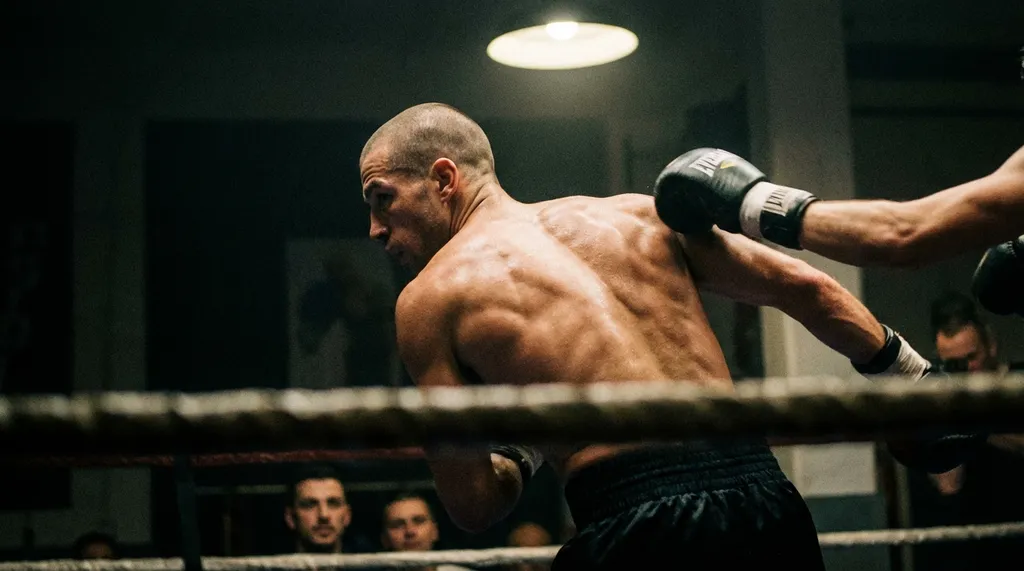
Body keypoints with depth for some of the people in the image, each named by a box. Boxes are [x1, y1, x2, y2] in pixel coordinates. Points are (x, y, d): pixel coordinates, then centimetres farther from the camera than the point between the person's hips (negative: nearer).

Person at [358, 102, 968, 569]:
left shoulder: (428, 298, 6)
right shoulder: (636, 214, 16)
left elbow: (476, 508, 4)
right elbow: (805, 287, 14)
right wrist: (918, 386, 26)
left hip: (640, 521, -4)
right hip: (766, 496, 5)